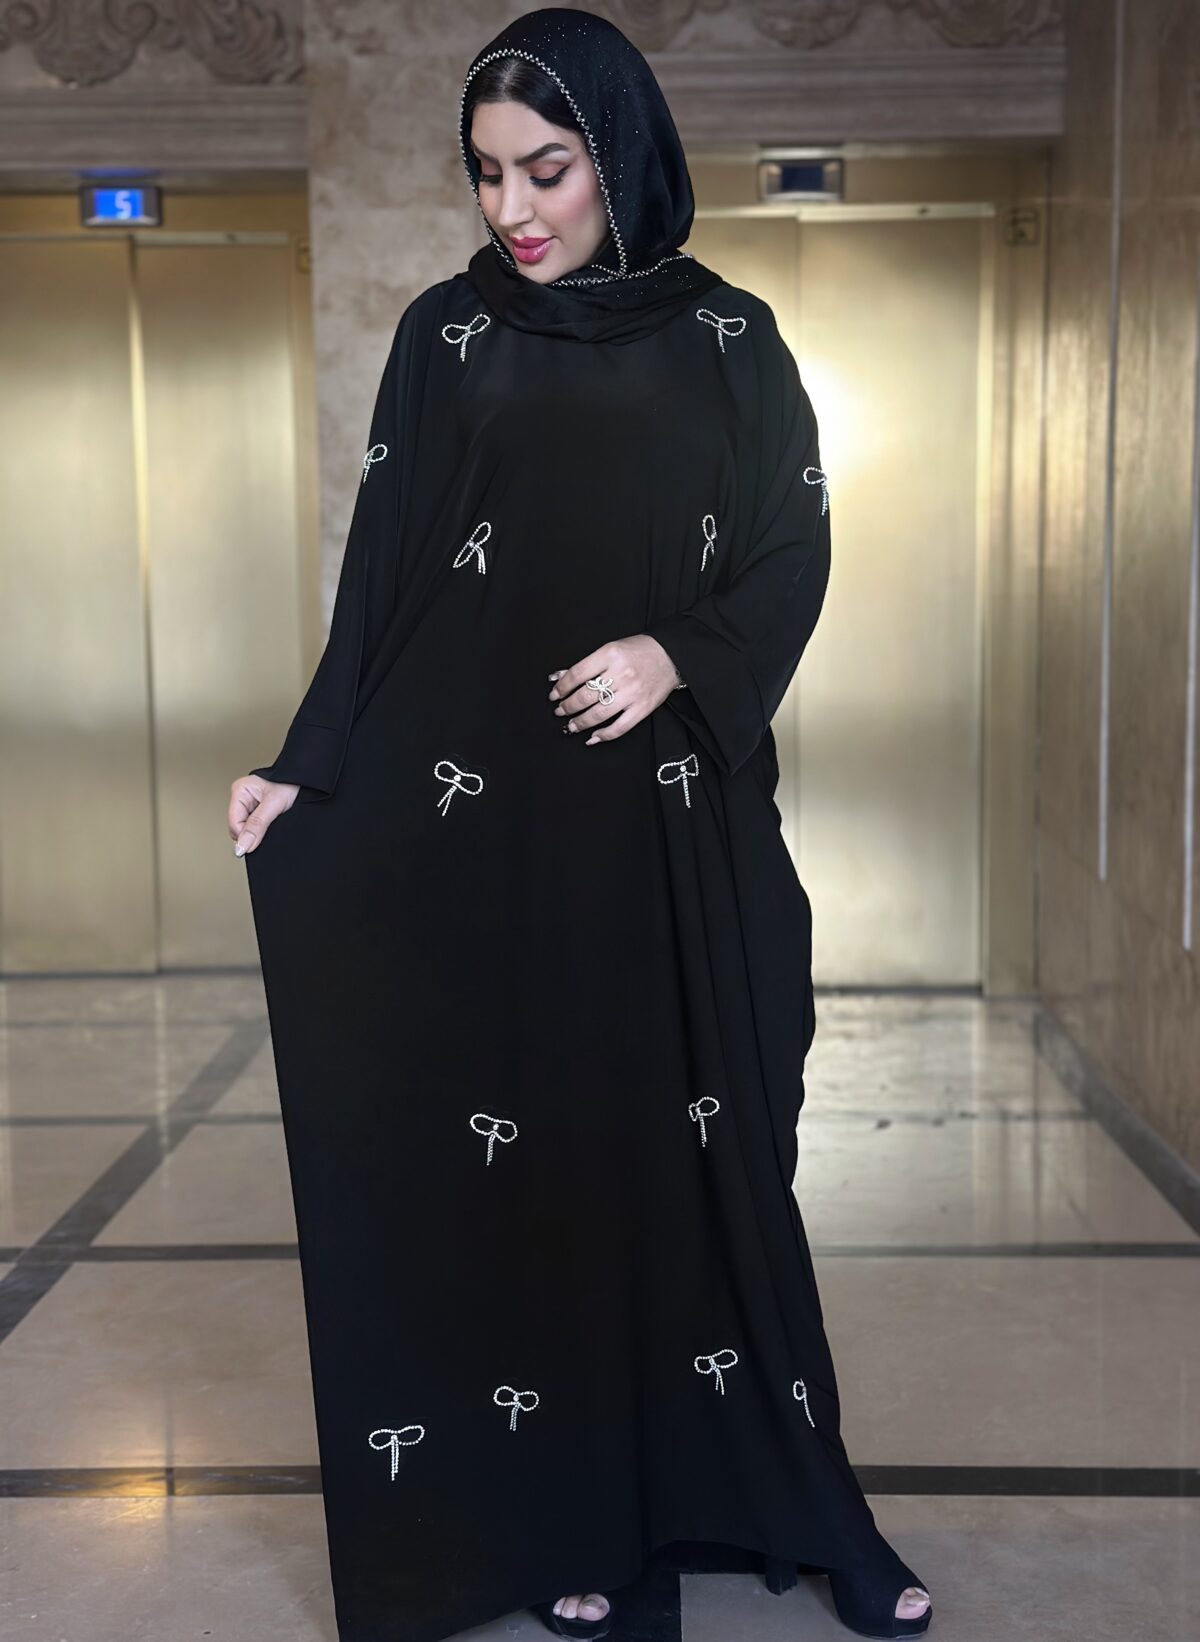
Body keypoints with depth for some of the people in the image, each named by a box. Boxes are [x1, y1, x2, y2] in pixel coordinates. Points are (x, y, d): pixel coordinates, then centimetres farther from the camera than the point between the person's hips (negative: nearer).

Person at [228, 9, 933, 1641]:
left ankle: (786, 1497, 17)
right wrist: (307, 769, -11)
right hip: (490, 819, 0)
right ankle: (569, 1508, 16)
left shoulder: (728, 338, 4)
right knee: (520, 1151, 2)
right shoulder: (447, 336, 3)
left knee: (707, 1133, 4)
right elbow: (382, 577, 0)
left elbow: (794, 557, 3)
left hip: (680, 821, 0)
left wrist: (681, 654, -15)